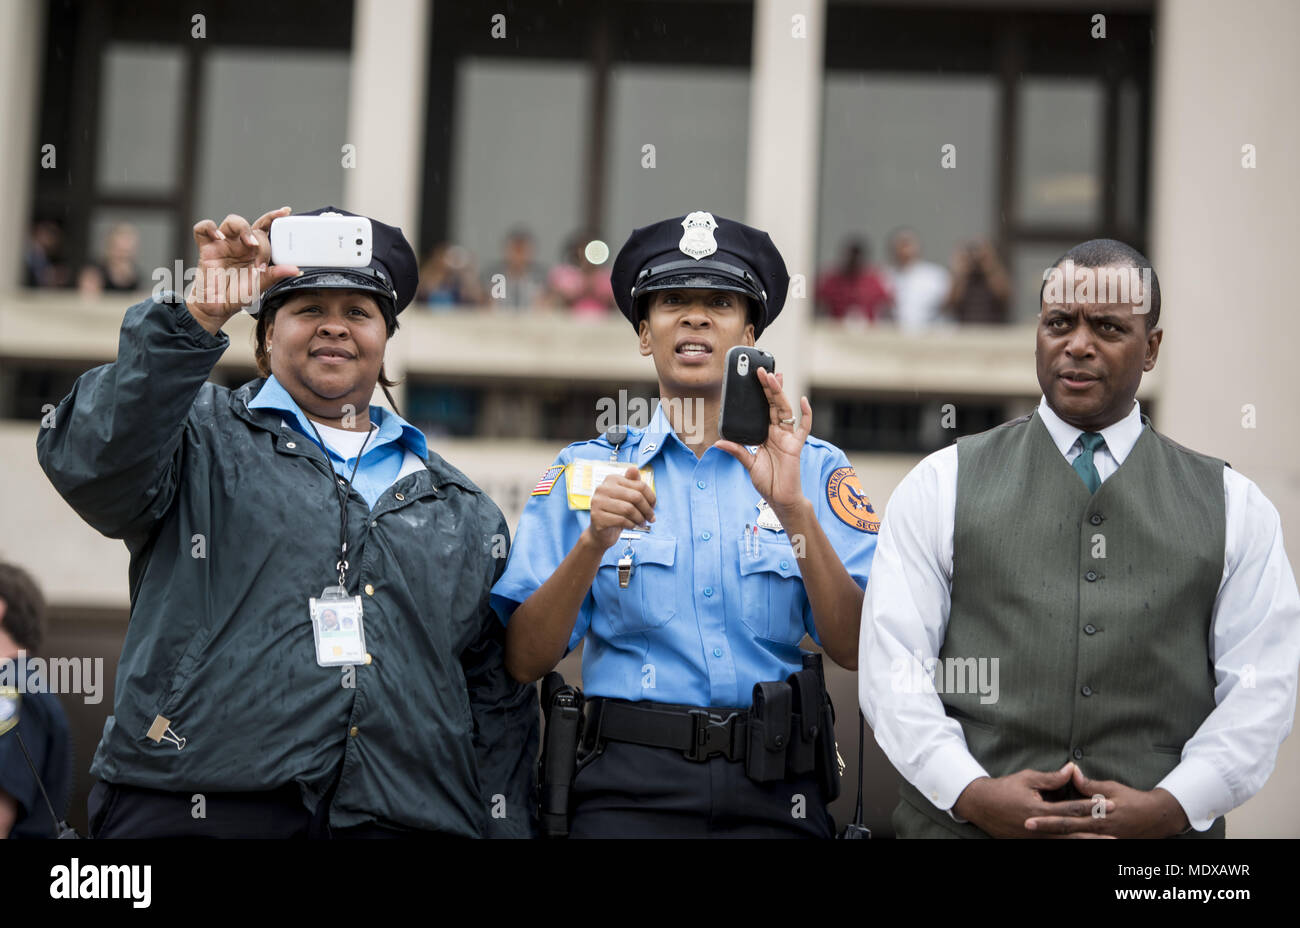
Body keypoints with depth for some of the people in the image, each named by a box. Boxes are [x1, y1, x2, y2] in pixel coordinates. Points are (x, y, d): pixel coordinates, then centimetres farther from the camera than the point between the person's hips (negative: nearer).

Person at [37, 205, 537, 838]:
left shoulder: (463, 511, 21)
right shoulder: (205, 440, 11)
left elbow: (499, 705, 19)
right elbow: (90, 458, -12)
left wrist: (505, 823, 8)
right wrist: (201, 314, -17)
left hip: (406, 819, 3)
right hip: (197, 807, -3)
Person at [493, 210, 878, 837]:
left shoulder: (814, 467, 9)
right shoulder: (586, 470, 9)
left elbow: (856, 648, -3)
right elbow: (524, 660, 1)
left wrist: (794, 509, -14)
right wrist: (593, 544, -13)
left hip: (773, 792, 1)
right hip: (631, 785, 0)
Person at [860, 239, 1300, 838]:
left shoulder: (1234, 508, 7)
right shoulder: (941, 486, 4)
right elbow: (891, 665, -2)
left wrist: (1169, 805, -13)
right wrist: (972, 792, -15)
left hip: (1159, 834, 1)